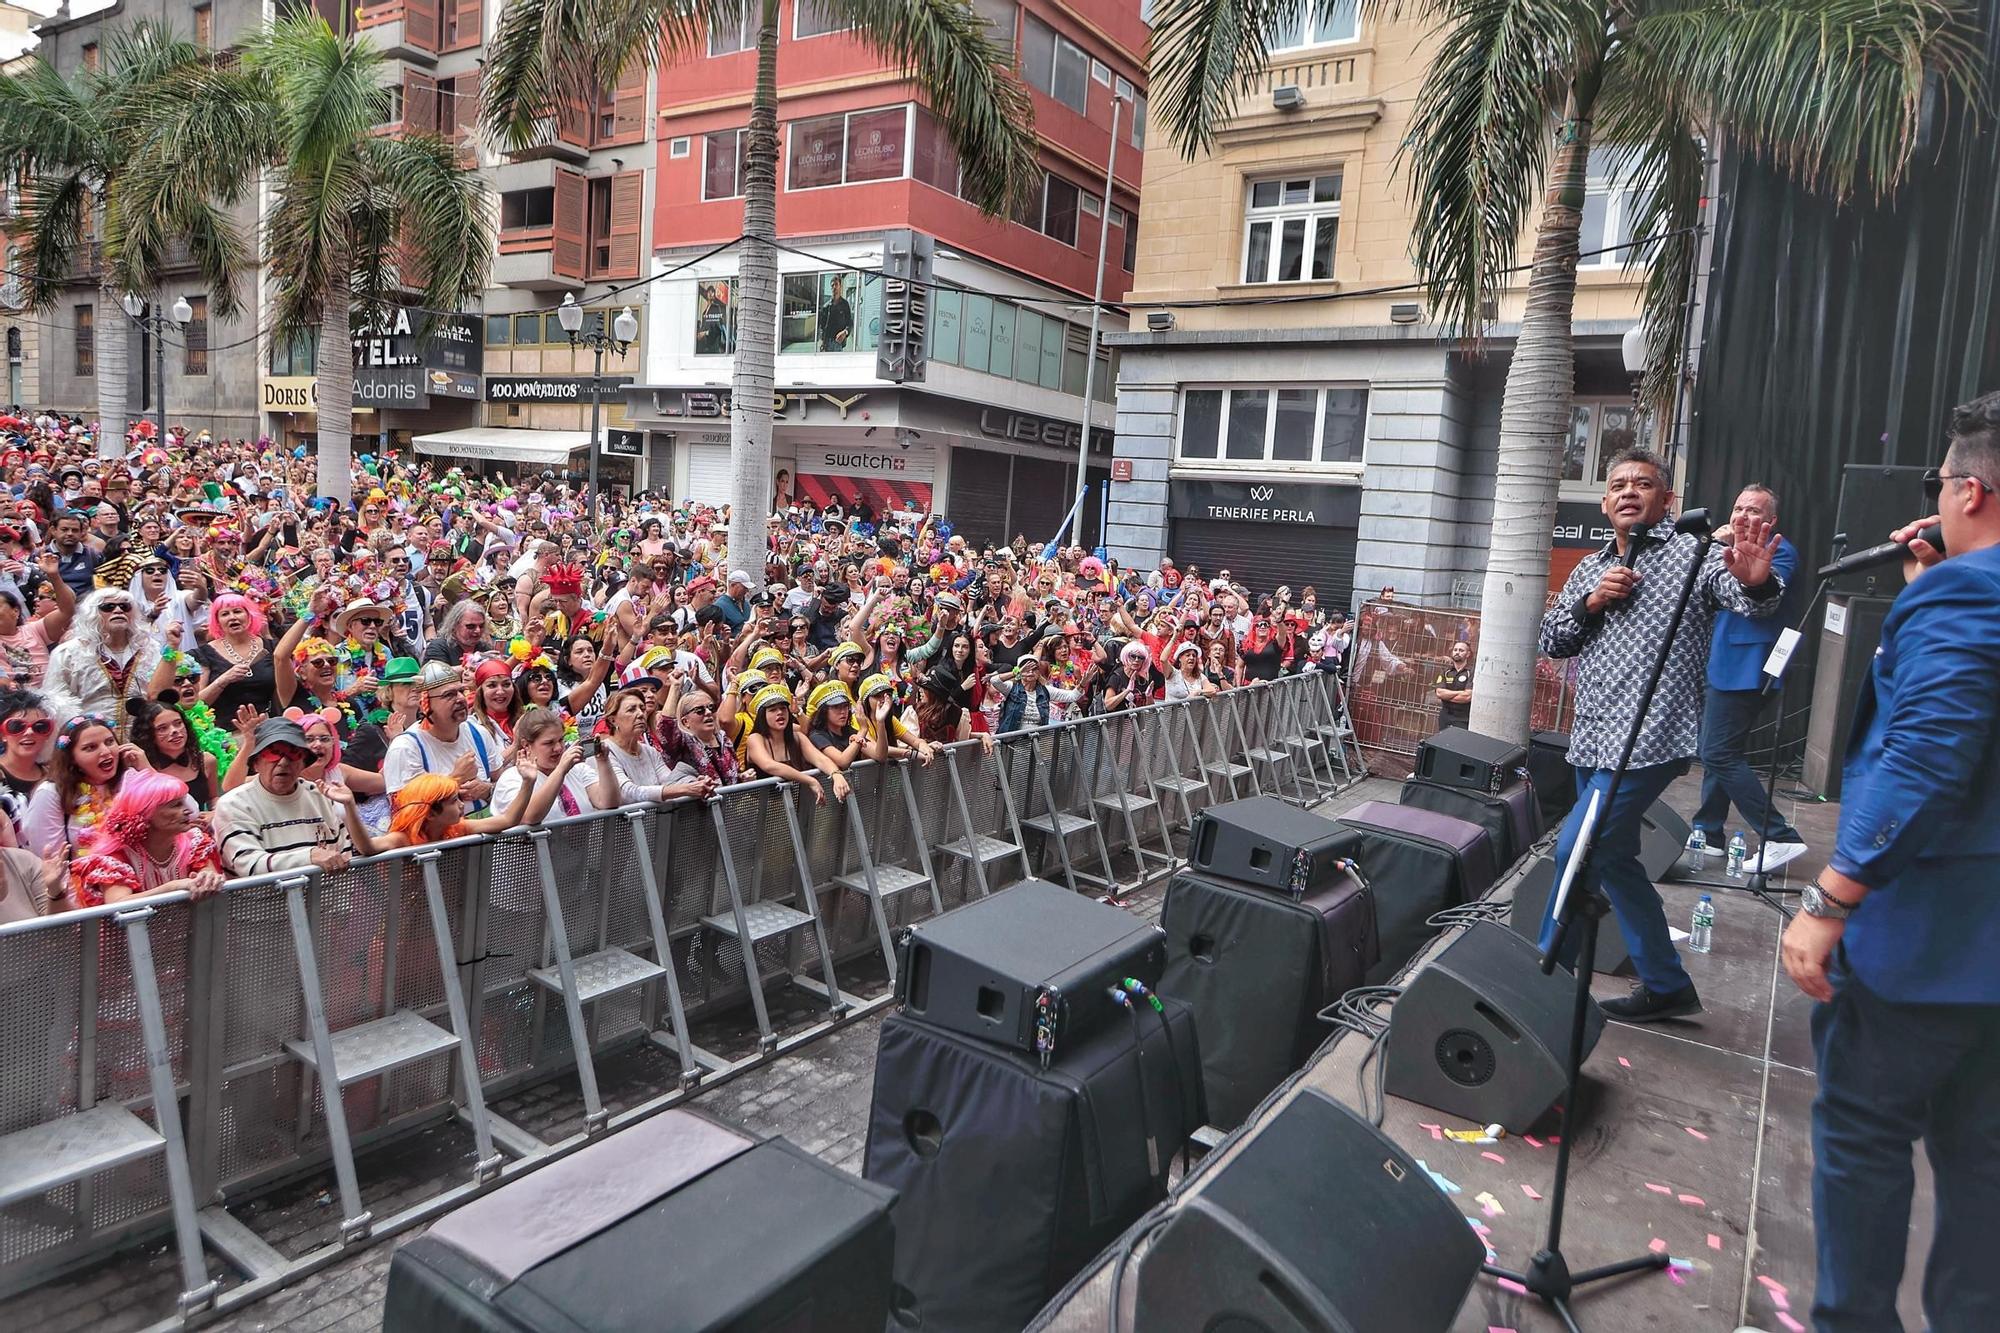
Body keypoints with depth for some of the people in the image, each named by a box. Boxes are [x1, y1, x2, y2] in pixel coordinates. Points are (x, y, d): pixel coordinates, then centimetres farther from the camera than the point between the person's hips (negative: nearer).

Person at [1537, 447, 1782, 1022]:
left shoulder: (1692, 554, -2)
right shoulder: (1588, 569, 16)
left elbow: (1750, 602, -18)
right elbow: (1550, 640, 12)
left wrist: (1755, 583, -40)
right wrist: (1589, 603, -5)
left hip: (1649, 741, -7)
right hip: (1592, 742, 7)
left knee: (1576, 849, -12)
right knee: (1614, 860, 13)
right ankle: (1666, 986, 27)